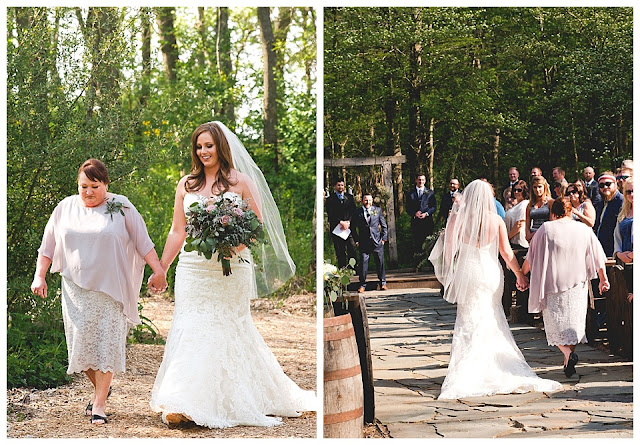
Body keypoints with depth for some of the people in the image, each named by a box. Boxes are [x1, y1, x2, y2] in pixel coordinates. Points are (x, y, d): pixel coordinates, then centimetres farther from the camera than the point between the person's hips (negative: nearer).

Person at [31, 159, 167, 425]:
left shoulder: (121, 208, 1)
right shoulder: (65, 208, 9)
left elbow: (143, 243, 2)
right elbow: (48, 246, 14)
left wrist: (158, 270, -5)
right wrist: (39, 276, 6)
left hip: (110, 290, -2)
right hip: (76, 290, 3)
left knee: (107, 344, -5)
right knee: (81, 342, 0)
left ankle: (99, 403, 1)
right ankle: (100, 388, 24)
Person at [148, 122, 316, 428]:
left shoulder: (241, 182, 2)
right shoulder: (186, 185, 12)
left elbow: (259, 225, 0)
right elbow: (177, 232, 14)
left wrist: (236, 244, -18)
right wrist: (160, 270, 11)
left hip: (229, 271, -2)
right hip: (192, 269, 3)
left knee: (226, 331, 1)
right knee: (189, 331, -4)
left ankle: (230, 402, 10)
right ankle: (181, 405, -5)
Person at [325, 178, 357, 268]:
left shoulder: (349, 197, 15)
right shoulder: (330, 199, 7)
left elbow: (353, 211, 9)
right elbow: (330, 215, -1)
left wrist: (348, 222, -7)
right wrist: (341, 222, -11)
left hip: (349, 226, 2)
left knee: (352, 249, -5)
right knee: (340, 252, -2)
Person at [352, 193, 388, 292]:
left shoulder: (378, 210, 7)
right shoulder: (357, 213, 2)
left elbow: (384, 225, 11)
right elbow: (353, 227, 9)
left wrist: (383, 238, 4)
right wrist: (356, 240, 2)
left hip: (377, 242, 1)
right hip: (364, 243, -1)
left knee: (380, 262, 5)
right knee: (363, 262, -5)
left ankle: (383, 283, 18)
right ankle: (362, 285, 5)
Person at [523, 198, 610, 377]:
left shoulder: (546, 229, -4)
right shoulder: (584, 229, 3)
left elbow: (530, 258, 0)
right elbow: (597, 256, 7)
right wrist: (603, 279, 17)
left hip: (552, 283, -3)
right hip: (577, 283, 3)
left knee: (555, 322, 3)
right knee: (573, 321, 12)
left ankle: (568, 352, -20)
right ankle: (569, 359, 12)